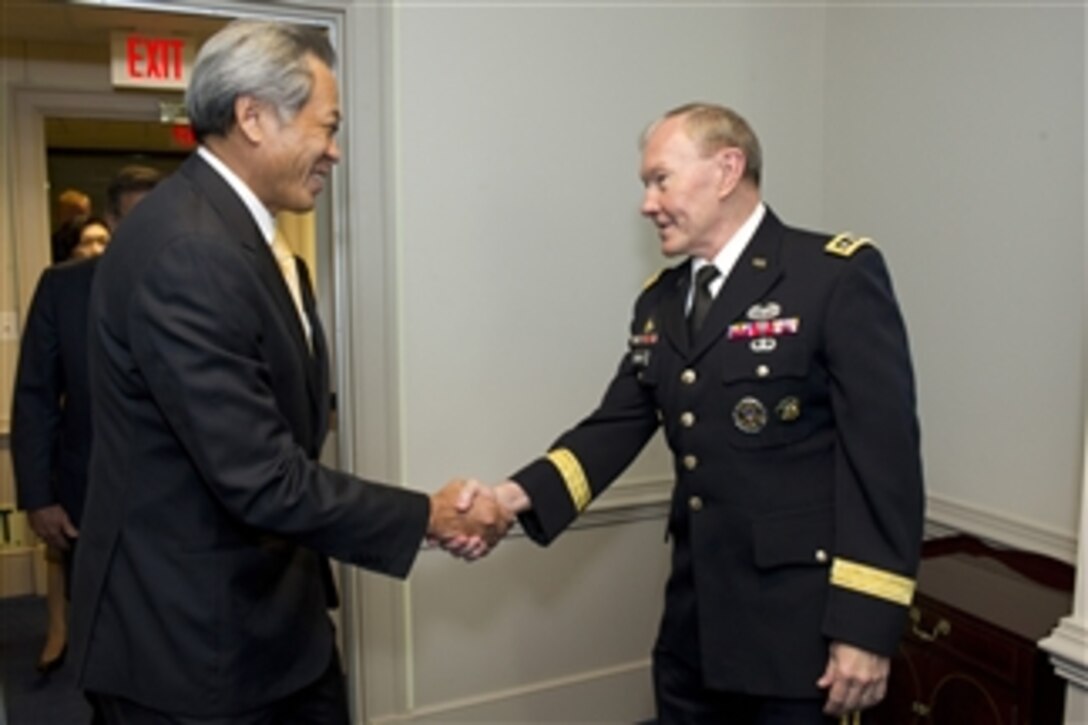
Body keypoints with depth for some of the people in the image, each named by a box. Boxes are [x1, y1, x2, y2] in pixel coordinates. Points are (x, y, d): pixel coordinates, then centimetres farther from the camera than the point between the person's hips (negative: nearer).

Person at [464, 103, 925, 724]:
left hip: (802, 625, -5)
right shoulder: (660, 303, 9)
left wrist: (867, 630, -17)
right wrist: (519, 495, -13)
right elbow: (616, 427, 3)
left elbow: (884, 455, -15)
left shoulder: (839, 276, -11)